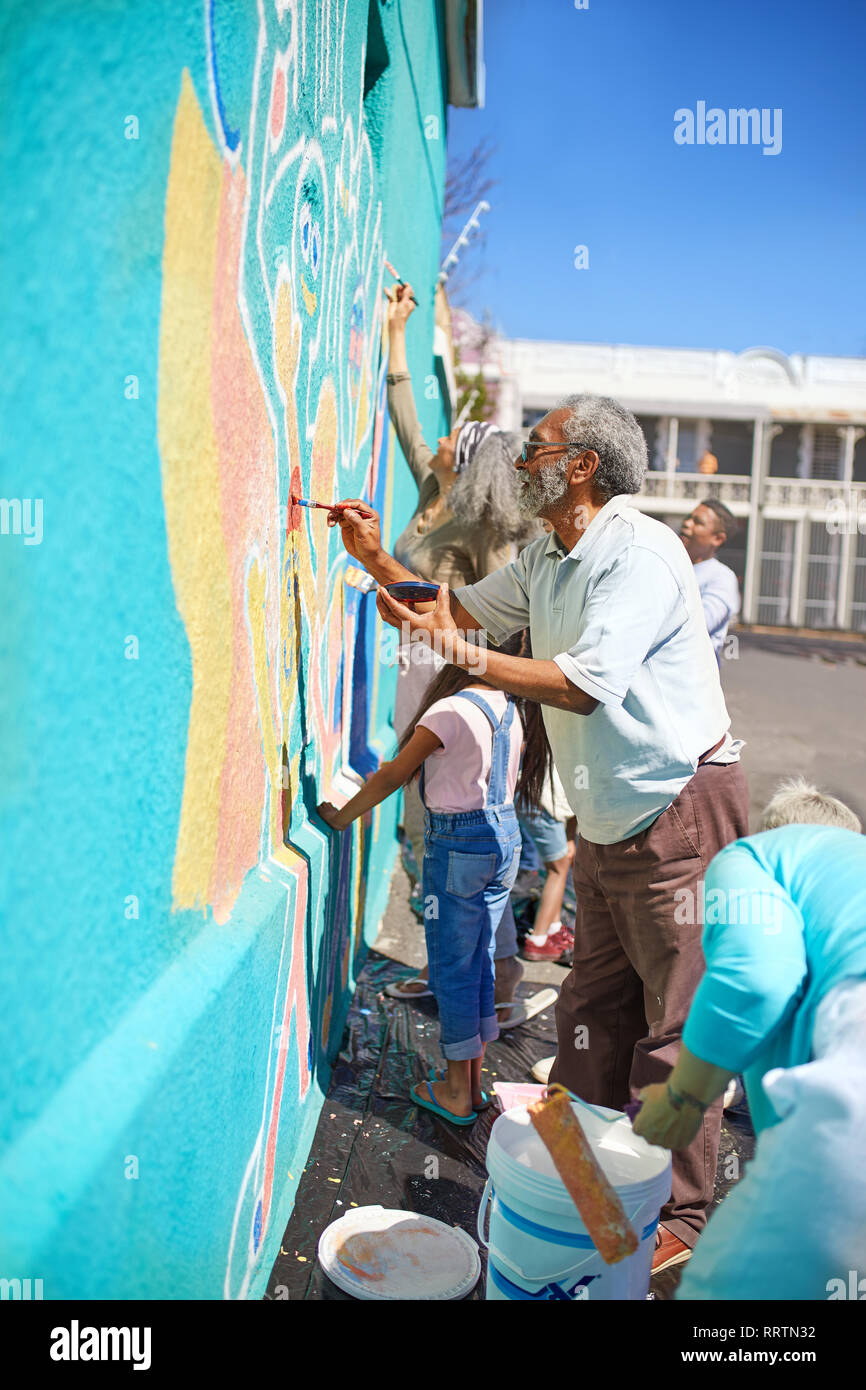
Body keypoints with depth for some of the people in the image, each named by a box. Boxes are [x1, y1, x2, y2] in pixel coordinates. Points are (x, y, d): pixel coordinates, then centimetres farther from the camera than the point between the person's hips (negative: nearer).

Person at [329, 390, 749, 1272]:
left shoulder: (638, 552, -16)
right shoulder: (544, 563, 12)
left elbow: (587, 683, -25)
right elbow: (459, 607, 21)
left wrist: (460, 656, -21)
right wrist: (374, 557, 8)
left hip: (681, 810, -8)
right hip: (608, 819, 9)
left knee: (677, 1027, 1)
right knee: (592, 1011, 15)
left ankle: (677, 1218, 15)